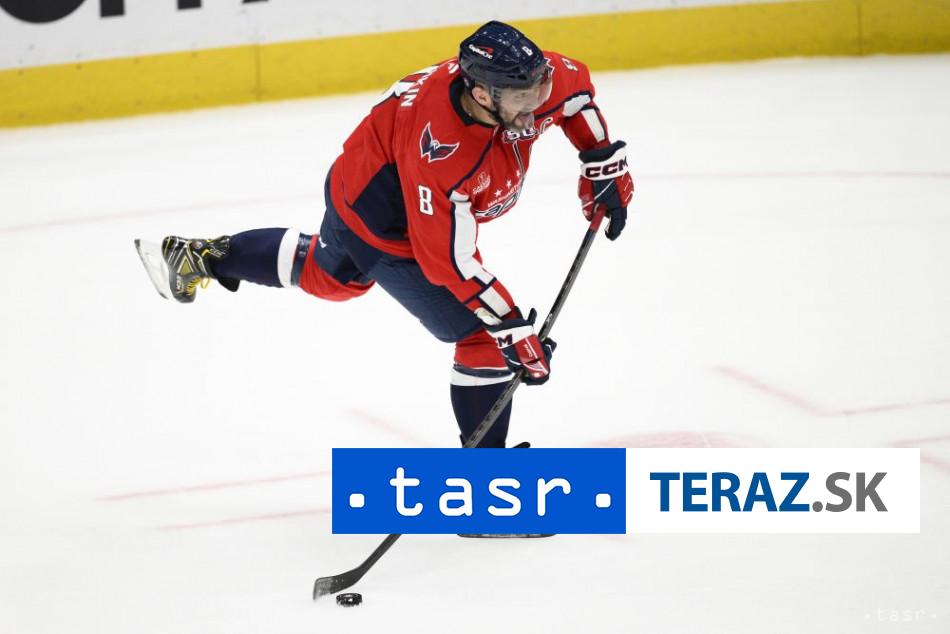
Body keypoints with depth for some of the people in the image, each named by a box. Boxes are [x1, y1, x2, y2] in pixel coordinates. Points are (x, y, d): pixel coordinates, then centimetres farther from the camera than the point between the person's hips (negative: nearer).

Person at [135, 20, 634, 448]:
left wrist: (604, 163, 1)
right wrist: (514, 330, -32)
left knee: (332, 275, 36)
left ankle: (204, 257, 48)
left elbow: (573, 85, 1)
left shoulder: (529, 82, -24)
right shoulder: (441, 152, -42)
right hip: (387, 225, -8)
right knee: (484, 336, -6)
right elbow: (449, 261, -35)